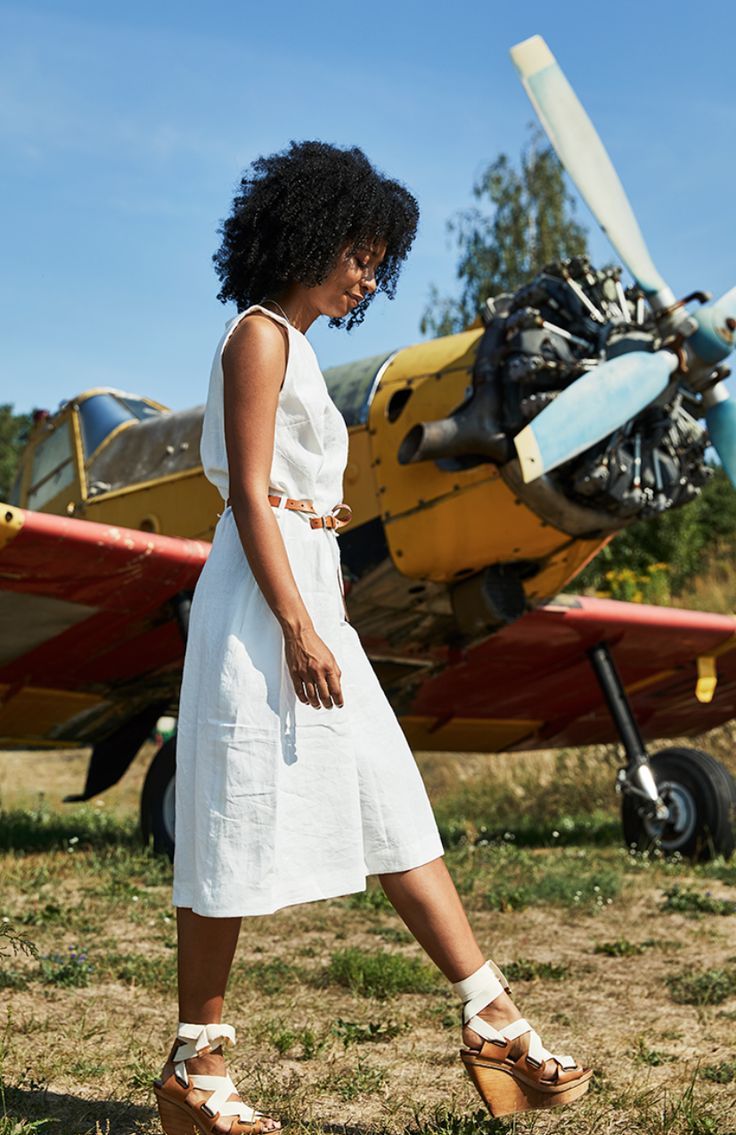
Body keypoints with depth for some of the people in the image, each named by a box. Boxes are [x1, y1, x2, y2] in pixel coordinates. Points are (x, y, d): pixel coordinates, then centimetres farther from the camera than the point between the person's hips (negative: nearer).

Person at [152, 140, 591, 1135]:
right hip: (264, 603, -10)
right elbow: (249, 493, -15)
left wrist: (318, 621, 19)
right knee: (237, 830, -3)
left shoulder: (294, 344, 20)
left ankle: (492, 1019, 12)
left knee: (392, 806, 7)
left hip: (309, 599, 10)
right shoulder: (259, 335, -7)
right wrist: (298, 630, -22)